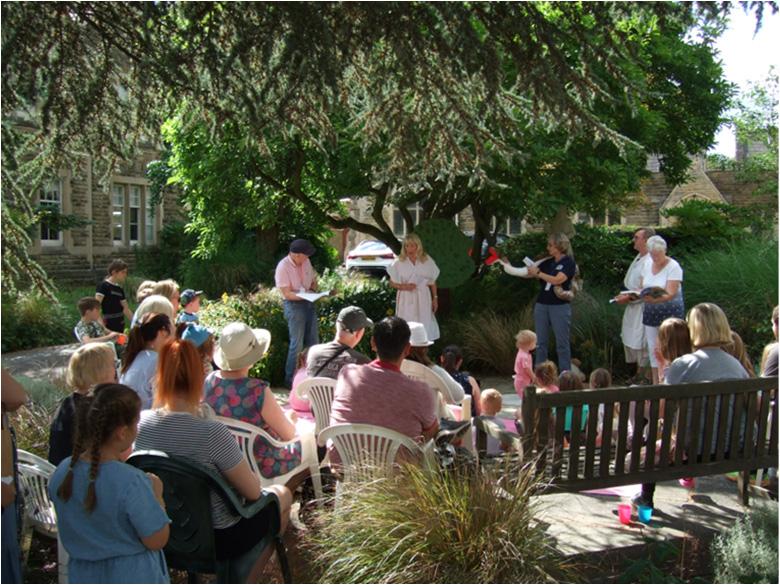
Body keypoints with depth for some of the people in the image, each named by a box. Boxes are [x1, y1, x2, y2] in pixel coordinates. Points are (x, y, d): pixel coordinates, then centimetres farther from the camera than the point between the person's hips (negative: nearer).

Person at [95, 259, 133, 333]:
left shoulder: (120, 289, 13)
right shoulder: (103, 286, -8)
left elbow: (126, 309, 19)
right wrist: (100, 324, -25)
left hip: (120, 327, 8)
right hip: (108, 327, -8)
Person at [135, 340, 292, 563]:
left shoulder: (141, 422, -15)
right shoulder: (211, 432, -32)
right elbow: (252, 491, -20)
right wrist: (253, 477, 0)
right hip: (218, 539, -6)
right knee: (282, 494, 22)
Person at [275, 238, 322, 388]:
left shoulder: (306, 262, 3)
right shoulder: (283, 267, -17)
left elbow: (313, 280, 15)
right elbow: (287, 294, -19)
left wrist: (312, 291, -6)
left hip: (309, 303, 7)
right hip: (294, 305, -7)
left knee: (313, 341, 12)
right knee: (297, 343, -5)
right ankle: (291, 378, 6)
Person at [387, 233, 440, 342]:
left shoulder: (427, 261, 1)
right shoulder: (399, 263, -2)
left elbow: (432, 281, 8)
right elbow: (392, 282, 3)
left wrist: (435, 298, 6)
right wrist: (403, 286, -15)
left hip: (422, 298, 1)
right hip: (406, 299, -1)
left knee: (424, 327, 2)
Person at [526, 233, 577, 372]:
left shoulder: (569, 262, -6)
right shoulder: (548, 262, 13)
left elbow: (557, 280, -19)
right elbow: (529, 273, 12)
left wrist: (538, 273, -12)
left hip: (560, 307, -6)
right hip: (541, 305, 6)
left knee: (562, 343, 0)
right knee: (540, 342, 7)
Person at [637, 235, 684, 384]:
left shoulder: (673, 267, -12)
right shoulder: (647, 265, 7)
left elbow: (671, 294, -21)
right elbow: (641, 287, 13)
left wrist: (655, 300, -38)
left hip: (670, 312, -6)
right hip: (650, 312, 6)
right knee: (652, 348, 9)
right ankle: (655, 384, 18)